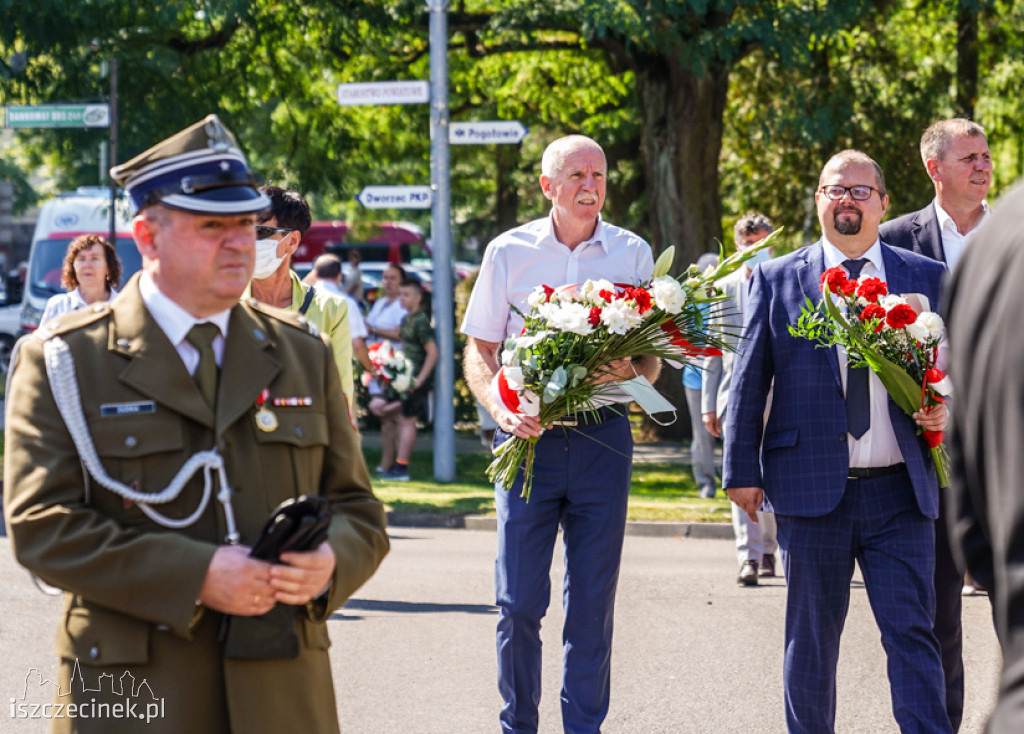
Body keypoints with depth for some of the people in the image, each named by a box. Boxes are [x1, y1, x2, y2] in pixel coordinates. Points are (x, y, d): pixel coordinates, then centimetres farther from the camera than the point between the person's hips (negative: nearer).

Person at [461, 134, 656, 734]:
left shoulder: (632, 254, 6)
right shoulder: (509, 252, 3)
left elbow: (652, 359, 9)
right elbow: (479, 351, 6)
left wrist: (631, 371, -14)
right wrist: (502, 408, -13)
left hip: (603, 437, 1)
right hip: (528, 436, -1)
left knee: (593, 601, 4)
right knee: (518, 601, -3)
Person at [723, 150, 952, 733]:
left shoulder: (927, 279, 9)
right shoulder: (776, 280, 7)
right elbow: (748, 380, 7)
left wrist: (945, 406, -6)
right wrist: (742, 471, 2)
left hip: (900, 489, 0)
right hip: (811, 488, 0)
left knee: (912, 634, -4)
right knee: (812, 636, 8)